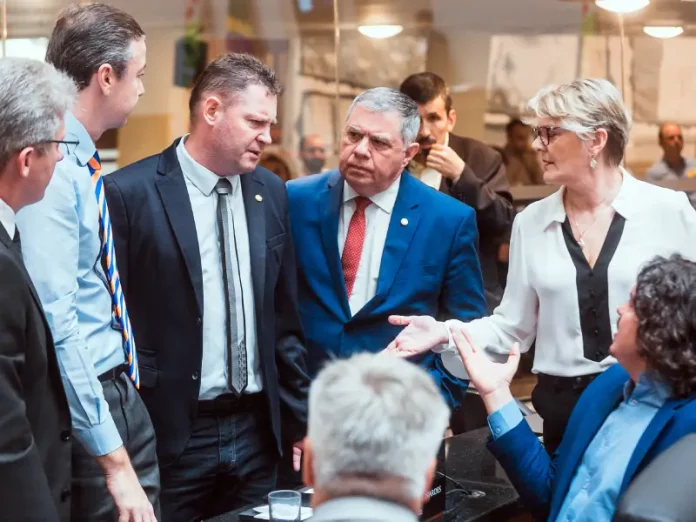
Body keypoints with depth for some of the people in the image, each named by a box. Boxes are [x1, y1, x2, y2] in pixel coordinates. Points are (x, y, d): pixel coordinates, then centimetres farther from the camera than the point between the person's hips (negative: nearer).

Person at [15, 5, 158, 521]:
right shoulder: (50, 168, -19)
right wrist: (114, 463, -24)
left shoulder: (81, 163, 9)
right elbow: (56, 322, -24)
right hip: (84, 402, -9)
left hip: (121, 391, 9)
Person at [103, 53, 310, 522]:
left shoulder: (270, 191, 7)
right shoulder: (130, 193, -10)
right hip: (170, 435, -5)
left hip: (256, 432, 5)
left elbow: (284, 319, 12)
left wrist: (301, 421, 11)